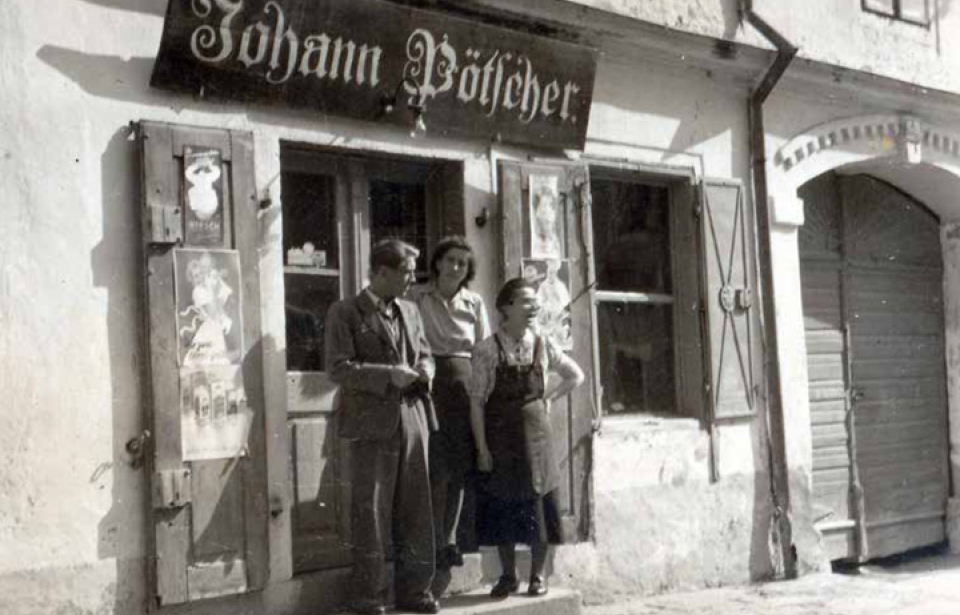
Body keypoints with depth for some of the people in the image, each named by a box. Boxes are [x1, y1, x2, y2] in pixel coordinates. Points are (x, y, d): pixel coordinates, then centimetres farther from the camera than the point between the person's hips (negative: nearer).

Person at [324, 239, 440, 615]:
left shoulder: (410, 311, 16)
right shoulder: (345, 313, -3)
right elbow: (338, 368, -11)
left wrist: (424, 370, 0)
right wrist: (388, 375, -18)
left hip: (412, 420, 6)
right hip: (372, 424, -6)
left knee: (415, 511, 8)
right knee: (371, 514, -1)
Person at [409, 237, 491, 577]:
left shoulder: (474, 303, 8)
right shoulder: (416, 298, -1)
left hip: (465, 386, 4)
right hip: (431, 384, -3)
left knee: (459, 470, 7)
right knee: (438, 469, -6)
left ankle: (450, 540, 18)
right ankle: (436, 544, 5)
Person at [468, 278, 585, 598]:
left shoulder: (543, 345, 0)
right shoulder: (487, 350, -9)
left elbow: (575, 376, 15)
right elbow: (477, 401, -9)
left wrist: (549, 398, 3)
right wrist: (482, 447, -12)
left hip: (536, 431, 2)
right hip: (500, 434, -2)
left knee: (538, 502, 4)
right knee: (503, 504, 6)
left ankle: (537, 575, 16)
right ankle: (508, 575, 19)